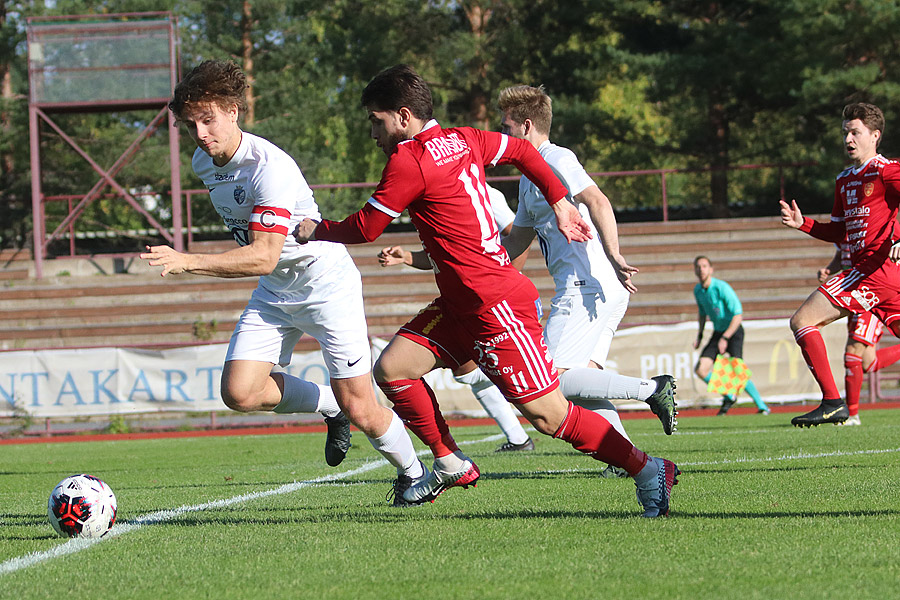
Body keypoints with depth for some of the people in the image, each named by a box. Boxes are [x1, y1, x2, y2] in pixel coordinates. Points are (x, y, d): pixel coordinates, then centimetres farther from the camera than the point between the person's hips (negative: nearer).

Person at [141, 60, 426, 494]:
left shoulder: (270, 167, -28)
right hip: (274, 293, 7)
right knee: (240, 393, -12)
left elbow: (264, 256, -36)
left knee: (361, 411, -6)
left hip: (327, 285, -7)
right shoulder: (203, 163, -2)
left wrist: (188, 262, -43)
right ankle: (329, 406, 13)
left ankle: (413, 472, 23)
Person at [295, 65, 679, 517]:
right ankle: (451, 464, 14)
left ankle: (649, 471, 3)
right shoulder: (462, 140, 9)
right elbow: (520, 150, 22)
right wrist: (560, 203, 25)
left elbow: (365, 228, -8)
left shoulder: (409, 160, -16)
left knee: (547, 415, -6)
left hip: (498, 306, -10)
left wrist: (316, 230, 9)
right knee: (391, 368, 3)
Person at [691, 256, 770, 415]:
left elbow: (738, 315, -21)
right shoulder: (698, 290, 3)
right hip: (718, 332, 7)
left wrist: (725, 338, -25)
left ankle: (762, 406, -11)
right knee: (700, 369, -9)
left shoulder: (722, 288, -20)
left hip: (734, 332, -7)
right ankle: (729, 396, 11)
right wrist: (699, 336, 16)